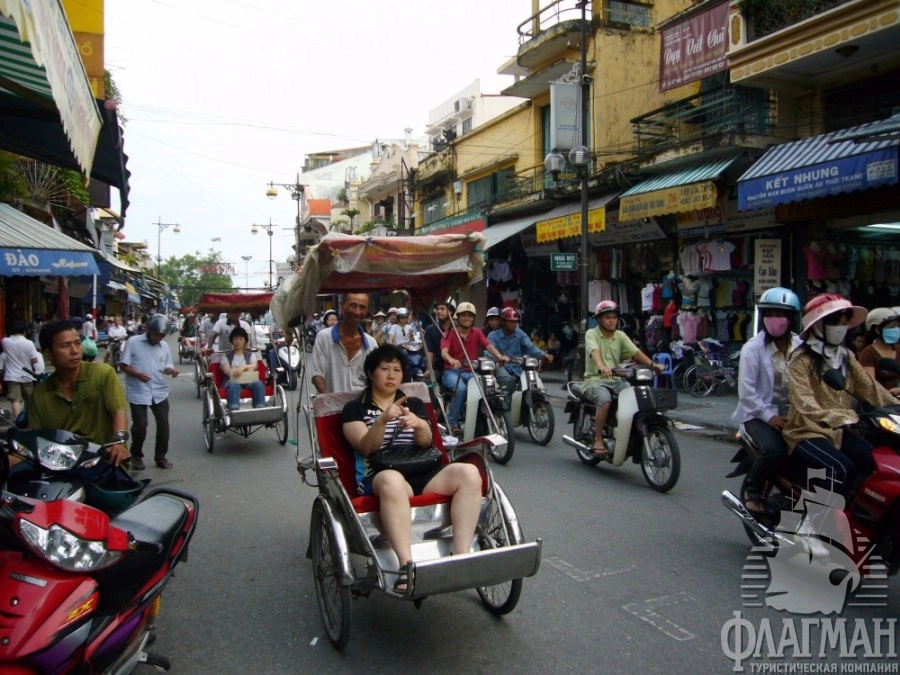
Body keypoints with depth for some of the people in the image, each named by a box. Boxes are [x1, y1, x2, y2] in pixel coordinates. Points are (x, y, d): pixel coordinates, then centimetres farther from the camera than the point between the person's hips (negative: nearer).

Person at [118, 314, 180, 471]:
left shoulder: (164, 346, 6)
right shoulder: (133, 342, -6)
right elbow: (123, 366, -6)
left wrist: (171, 371, -12)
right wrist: (138, 374, -23)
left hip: (159, 393, 4)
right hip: (138, 393, -4)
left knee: (163, 425, 4)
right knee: (140, 426, -1)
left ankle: (160, 457, 19)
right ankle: (136, 456, 21)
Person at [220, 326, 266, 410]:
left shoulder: (251, 354, 24)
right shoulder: (226, 356, 19)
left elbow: (254, 366, 3)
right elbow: (226, 370, 0)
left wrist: (244, 367, -23)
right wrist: (247, 370, -17)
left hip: (248, 381, 1)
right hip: (232, 381, -1)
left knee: (258, 383, -33)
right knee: (233, 385, -38)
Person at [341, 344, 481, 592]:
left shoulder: (415, 404, 21)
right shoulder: (354, 409, 12)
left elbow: (425, 442, 4)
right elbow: (366, 447, -6)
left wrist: (419, 425, -20)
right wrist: (383, 420, -24)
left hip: (422, 473, 4)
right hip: (379, 477, -4)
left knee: (469, 473, -25)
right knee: (393, 481, -41)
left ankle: (461, 557, -29)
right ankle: (406, 565, -46)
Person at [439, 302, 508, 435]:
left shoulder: (477, 333, 12)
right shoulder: (449, 334, 2)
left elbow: (488, 346, -5)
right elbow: (444, 352, -17)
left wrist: (499, 356, -27)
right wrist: (451, 360, -41)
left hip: (470, 372, 3)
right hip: (451, 371, -3)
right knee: (461, 388, -35)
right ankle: (452, 423, -22)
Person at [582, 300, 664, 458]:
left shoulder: (620, 335, 13)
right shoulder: (591, 333, -3)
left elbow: (635, 352, 0)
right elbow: (594, 351, -24)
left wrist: (652, 364, -17)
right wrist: (601, 366, -45)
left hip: (615, 380, 5)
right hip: (595, 380, -5)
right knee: (605, 400, -34)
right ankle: (598, 439, -20)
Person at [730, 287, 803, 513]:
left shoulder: (800, 347, 7)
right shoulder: (753, 347, -4)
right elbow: (746, 391, -10)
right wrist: (769, 416, -16)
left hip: (791, 413, 4)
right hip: (759, 413, -4)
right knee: (774, 450, -28)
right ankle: (752, 491, -1)